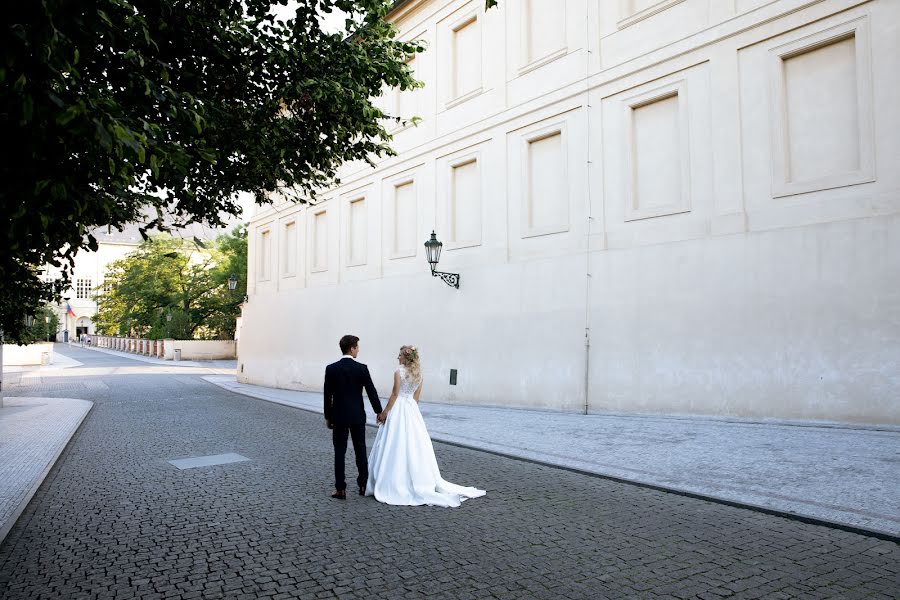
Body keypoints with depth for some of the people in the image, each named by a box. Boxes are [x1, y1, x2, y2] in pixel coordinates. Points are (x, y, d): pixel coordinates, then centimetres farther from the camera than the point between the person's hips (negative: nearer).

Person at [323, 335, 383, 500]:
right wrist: (379, 412, 7)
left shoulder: (331, 368, -6)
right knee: (360, 451, 12)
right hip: (358, 416, 0)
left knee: (339, 452, 5)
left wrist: (328, 416, 9)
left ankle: (340, 489, 5)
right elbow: (372, 392, -5)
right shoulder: (362, 368, -9)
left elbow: (327, 395, -2)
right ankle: (363, 485, 18)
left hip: (339, 416, 0)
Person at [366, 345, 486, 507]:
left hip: (398, 409, -6)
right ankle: (419, 480, 14)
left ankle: (396, 483, 3)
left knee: (397, 445, 0)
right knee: (414, 445, 11)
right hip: (412, 410, 7)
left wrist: (385, 412, -6)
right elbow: (417, 396, 11)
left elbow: (395, 394, -13)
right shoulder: (418, 373, 7)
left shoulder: (399, 371, -12)